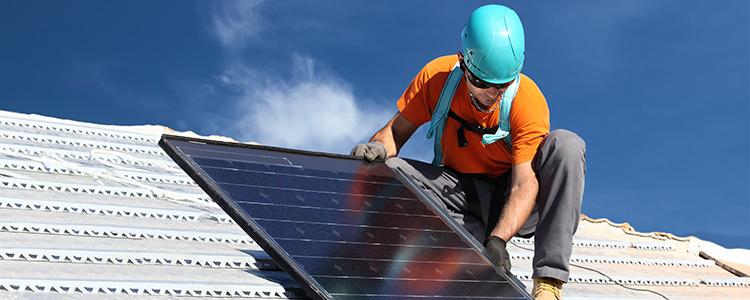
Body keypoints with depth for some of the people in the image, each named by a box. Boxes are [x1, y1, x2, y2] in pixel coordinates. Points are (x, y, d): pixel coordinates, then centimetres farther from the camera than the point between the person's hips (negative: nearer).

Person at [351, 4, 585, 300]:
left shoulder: (528, 100, -21)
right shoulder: (437, 76, -13)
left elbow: (525, 183, -28)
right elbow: (396, 131, -5)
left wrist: (498, 239, -44)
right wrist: (377, 148, -29)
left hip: (509, 201, -2)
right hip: (460, 194, 2)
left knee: (565, 144, -31)